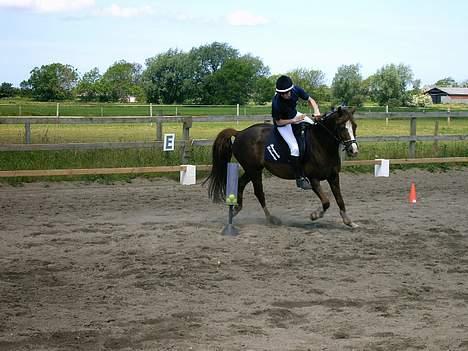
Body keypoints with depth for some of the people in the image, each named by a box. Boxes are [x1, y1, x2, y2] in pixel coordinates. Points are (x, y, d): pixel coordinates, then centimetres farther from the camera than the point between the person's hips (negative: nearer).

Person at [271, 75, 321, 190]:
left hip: (295, 115, 6)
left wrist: (316, 111, -26)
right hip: (283, 123, -6)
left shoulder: (296, 90, -23)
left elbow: (310, 100, -8)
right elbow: (279, 122, -21)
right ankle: (300, 178, -8)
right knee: (295, 148, -20)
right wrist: (294, 120, -31)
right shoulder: (276, 103, -35)